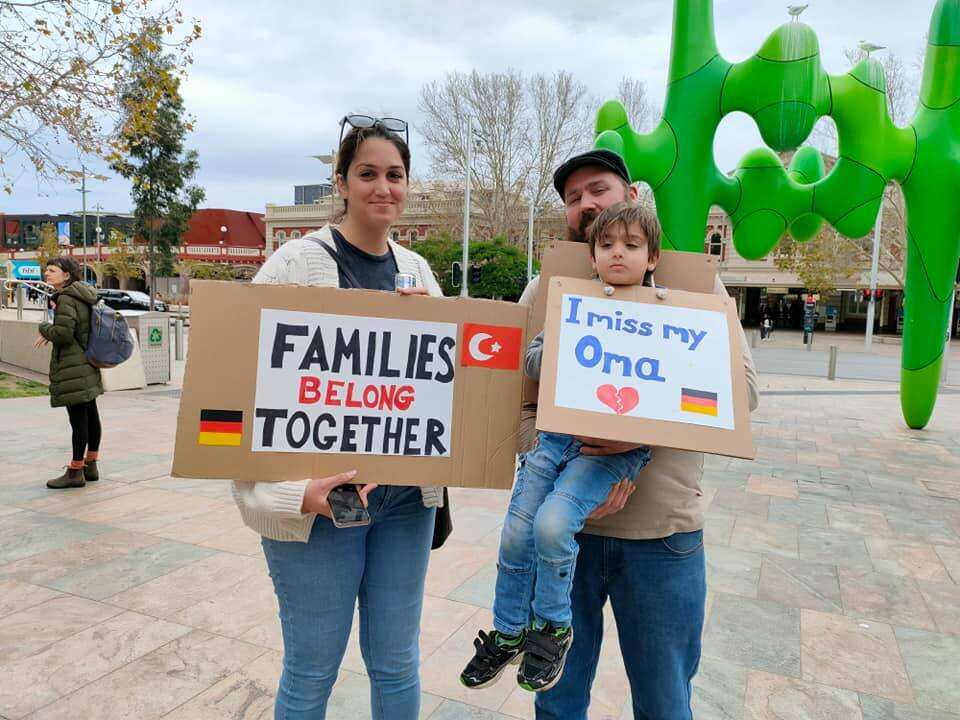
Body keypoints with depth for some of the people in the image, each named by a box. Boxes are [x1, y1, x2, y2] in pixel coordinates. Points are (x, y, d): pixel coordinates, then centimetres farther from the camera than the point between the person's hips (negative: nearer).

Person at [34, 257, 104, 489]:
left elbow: (63, 333, -22)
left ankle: (75, 472, 2)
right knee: (90, 415, 14)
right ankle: (90, 466, 24)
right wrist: (51, 332, 17)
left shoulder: (66, 298, -14)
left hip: (72, 367, -10)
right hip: (87, 365, 10)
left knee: (78, 419, -5)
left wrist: (44, 328, -3)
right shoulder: (83, 295, 13)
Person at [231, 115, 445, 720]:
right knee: (313, 671, 11)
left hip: (406, 495, 5)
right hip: (315, 499, -4)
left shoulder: (416, 269, 9)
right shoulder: (297, 263, -8)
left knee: (397, 664, 16)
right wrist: (294, 492, -22)